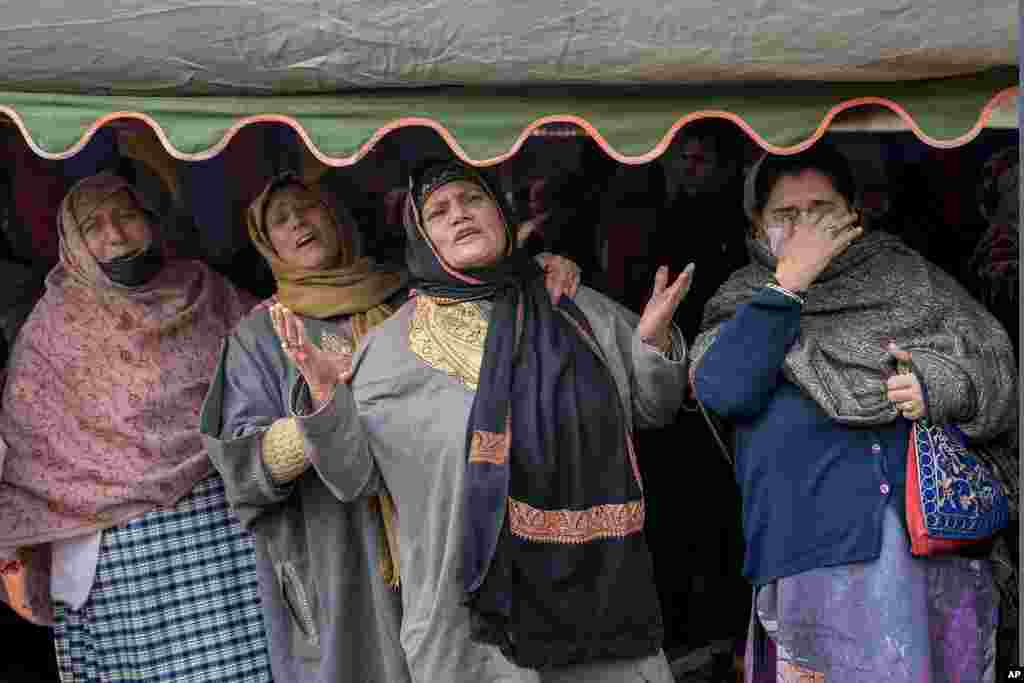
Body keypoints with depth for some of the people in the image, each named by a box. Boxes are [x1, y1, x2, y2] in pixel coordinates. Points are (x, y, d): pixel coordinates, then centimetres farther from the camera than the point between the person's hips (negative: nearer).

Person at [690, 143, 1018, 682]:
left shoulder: (910, 278, 12)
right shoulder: (745, 303, 9)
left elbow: (1003, 372, 11)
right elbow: (721, 392, -12)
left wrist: (946, 386, -10)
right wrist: (789, 281, -11)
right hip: (818, 553, -1)